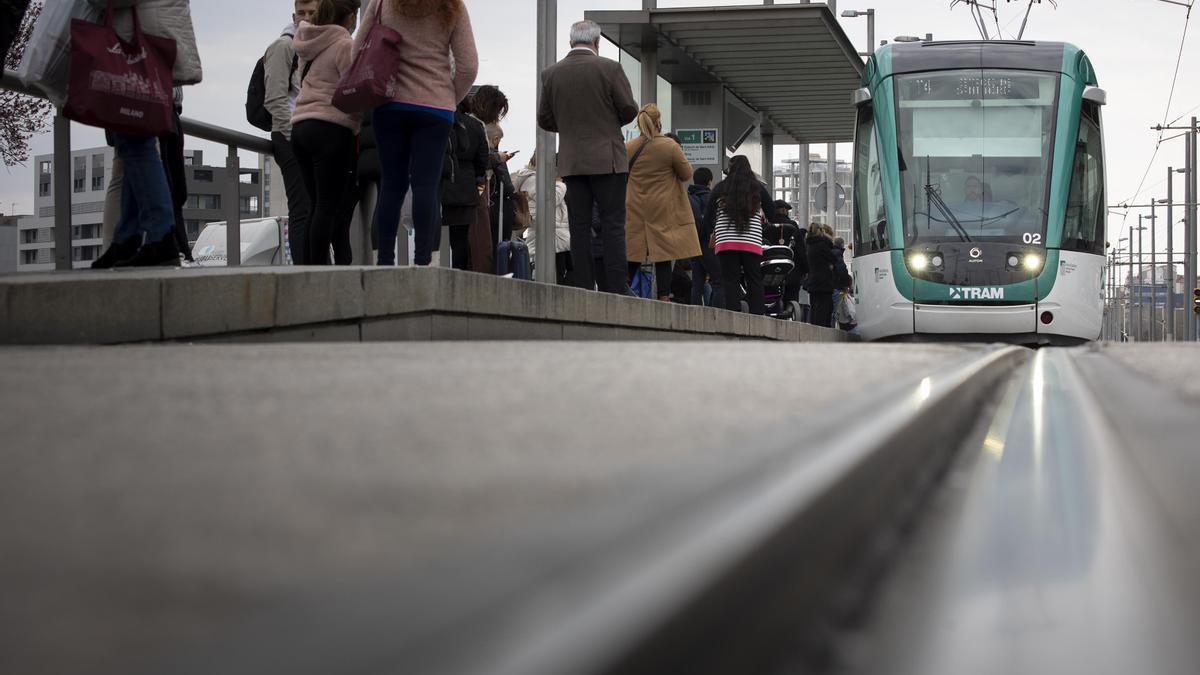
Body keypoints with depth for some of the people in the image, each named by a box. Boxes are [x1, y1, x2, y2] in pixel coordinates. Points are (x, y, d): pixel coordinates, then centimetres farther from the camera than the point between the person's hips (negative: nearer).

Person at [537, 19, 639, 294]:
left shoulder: (551, 74, 4)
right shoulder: (609, 68, -6)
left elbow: (544, 120, 8)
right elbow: (629, 110, -4)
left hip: (571, 162, 3)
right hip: (607, 159, -3)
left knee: (580, 227, 4)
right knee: (613, 225, -2)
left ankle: (584, 289, 1)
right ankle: (617, 288, -7)